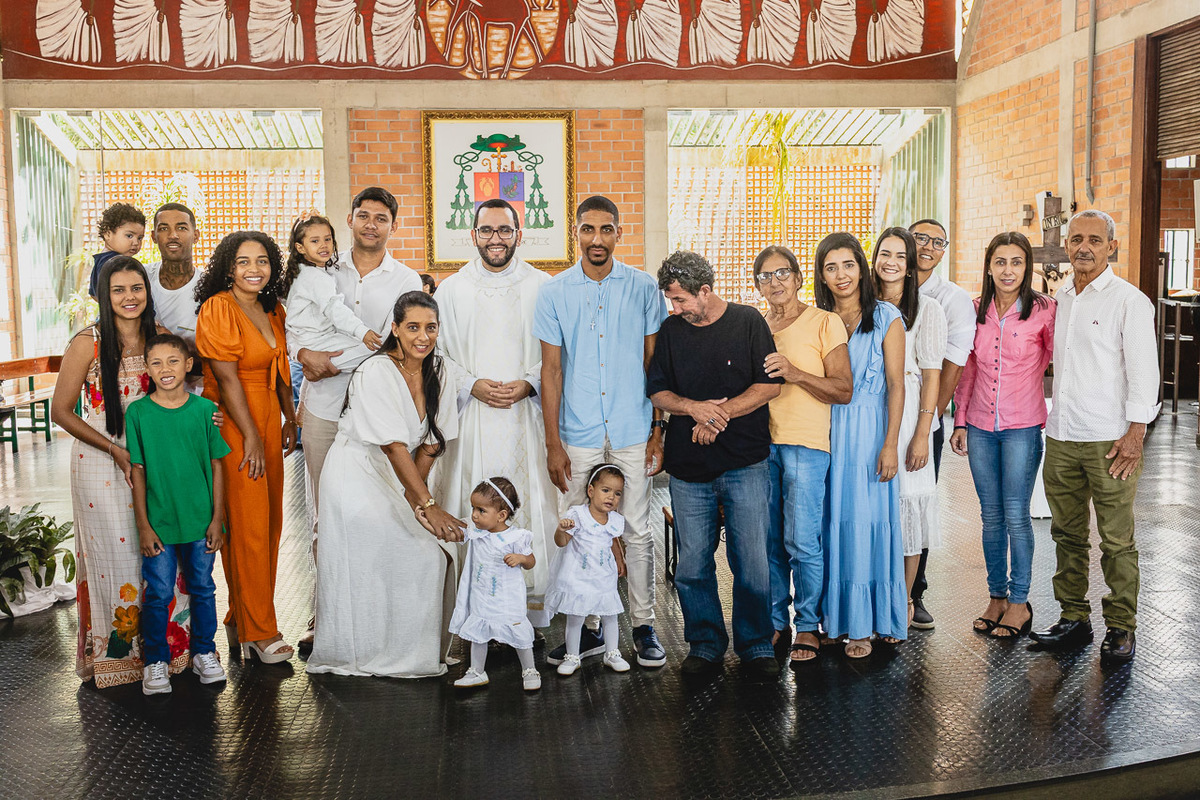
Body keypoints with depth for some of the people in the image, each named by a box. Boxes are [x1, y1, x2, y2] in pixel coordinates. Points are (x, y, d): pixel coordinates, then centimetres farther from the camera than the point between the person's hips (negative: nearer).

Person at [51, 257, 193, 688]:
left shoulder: (155, 338, 3)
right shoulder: (88, 343, -12)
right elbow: (61, 411, -8)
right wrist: (116, 450, -14)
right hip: (99, 465, -4)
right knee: (114, 554, 1)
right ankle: (115, 651, 18)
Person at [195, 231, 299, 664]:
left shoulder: (272, 310, 12)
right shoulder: (218, 308, -12)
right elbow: (226, 377, -15)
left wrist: (289, 418, 18)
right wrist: (250, 437, -16)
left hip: (267, 418, 8)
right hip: (232, 423, -8)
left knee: (270, 522, 9)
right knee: (247, 525, -5)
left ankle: (243, 620, 22)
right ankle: (257, 631, 4)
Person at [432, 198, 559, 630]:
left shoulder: (542, 287, 5)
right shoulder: (452, 289, 9)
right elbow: (437, 355, 8)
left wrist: (528, 384, -11)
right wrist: (474, 385, -7)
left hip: (527, 416, -1)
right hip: (470, 417, 1)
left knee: (531, 505, -1)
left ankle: (534, 605, 10)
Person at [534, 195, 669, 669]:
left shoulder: (644, 288, 3)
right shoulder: (554, 292, 4)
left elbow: (654, 363, 6)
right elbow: (551, 369, 4)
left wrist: (659, 431, 2)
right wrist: (552, 443, 0)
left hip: (633, 433, 0)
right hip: (578, 434, 1)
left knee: (638, 531, 6)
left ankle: (643, 626, 19)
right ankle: (586, 630, 18)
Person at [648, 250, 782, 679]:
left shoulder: (748, 321, 1)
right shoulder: (671, 330, 9)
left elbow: (770, 385, -3)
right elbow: (657, 393, 9)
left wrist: (720, 412, -10)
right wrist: (694, 407, -10)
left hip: (745, 465, -2)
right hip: (688, 467, 3)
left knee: (752, 560, -2)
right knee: (693, 563, 4)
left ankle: (756, 644, 15)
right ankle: (705, 644, 19)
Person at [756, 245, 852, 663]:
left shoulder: (825, 323, 0)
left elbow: (844, 390, -6)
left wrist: (795, 373, -18)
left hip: (806, 443, -4)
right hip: (761, 441, 4)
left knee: (802, 542, -5)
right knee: (768, 541, 6)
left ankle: (807, 626, 10)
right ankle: (776, 623, 18)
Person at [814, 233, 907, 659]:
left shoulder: (886, 317, 0)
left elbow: (896, 385, -4)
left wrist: (890, 444, -11)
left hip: (868, 431, -3)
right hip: (826, 432, 3)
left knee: (865, 520, -1)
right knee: (831, 520, 5)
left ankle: (862, 624, 9)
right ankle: (833, 617, 16)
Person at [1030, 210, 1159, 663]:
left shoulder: (1129, 300, -4)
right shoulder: (1060, 301, 15)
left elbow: (1143, 370, -8)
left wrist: (1134, 434, -13)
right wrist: (1051, 422, 15)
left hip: (1109, 439, -6)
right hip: (1060, 437, 6)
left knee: (1117, 541, 0)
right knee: (1068, 534, 10)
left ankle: (1121, 629, 10)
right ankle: (1074, 619, 20)